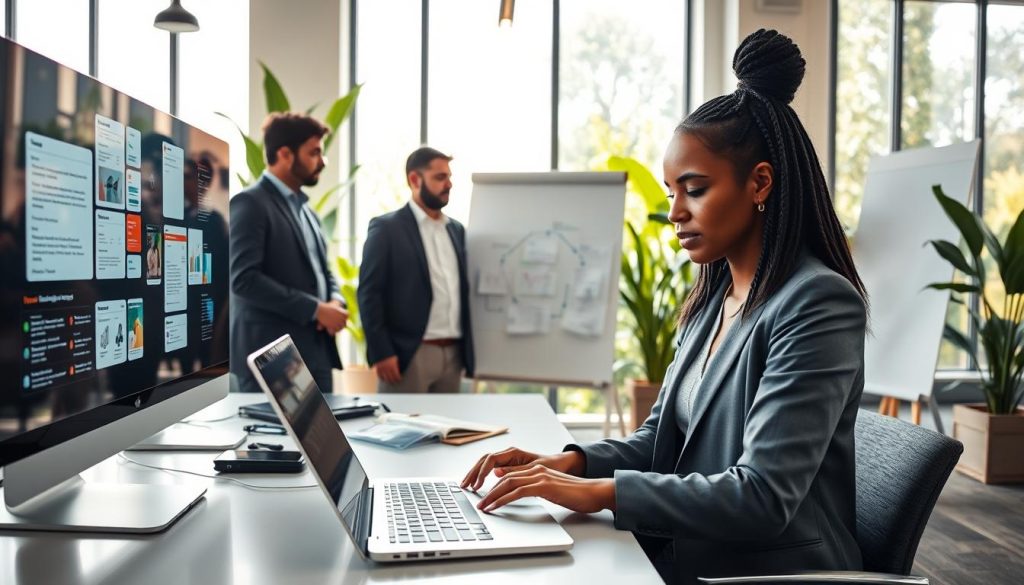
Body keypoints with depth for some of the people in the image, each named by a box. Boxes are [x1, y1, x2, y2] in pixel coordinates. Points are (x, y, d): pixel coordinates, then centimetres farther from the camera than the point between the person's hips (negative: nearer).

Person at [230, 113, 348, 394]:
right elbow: (244, 278, -18)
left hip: (316, 353, 8)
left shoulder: (304, 209, 19)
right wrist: (315, 309, -17)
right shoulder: (250, 203, -8)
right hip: (269, 356, -8)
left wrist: (335, 301, -1)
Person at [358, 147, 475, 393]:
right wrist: (381, 353, -14)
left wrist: (469, 352, 11)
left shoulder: (456, 230, 15)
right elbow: (369, 294, -8)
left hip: (453, 354, 6)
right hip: (410, 354, -6)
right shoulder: (386, 228, -3)